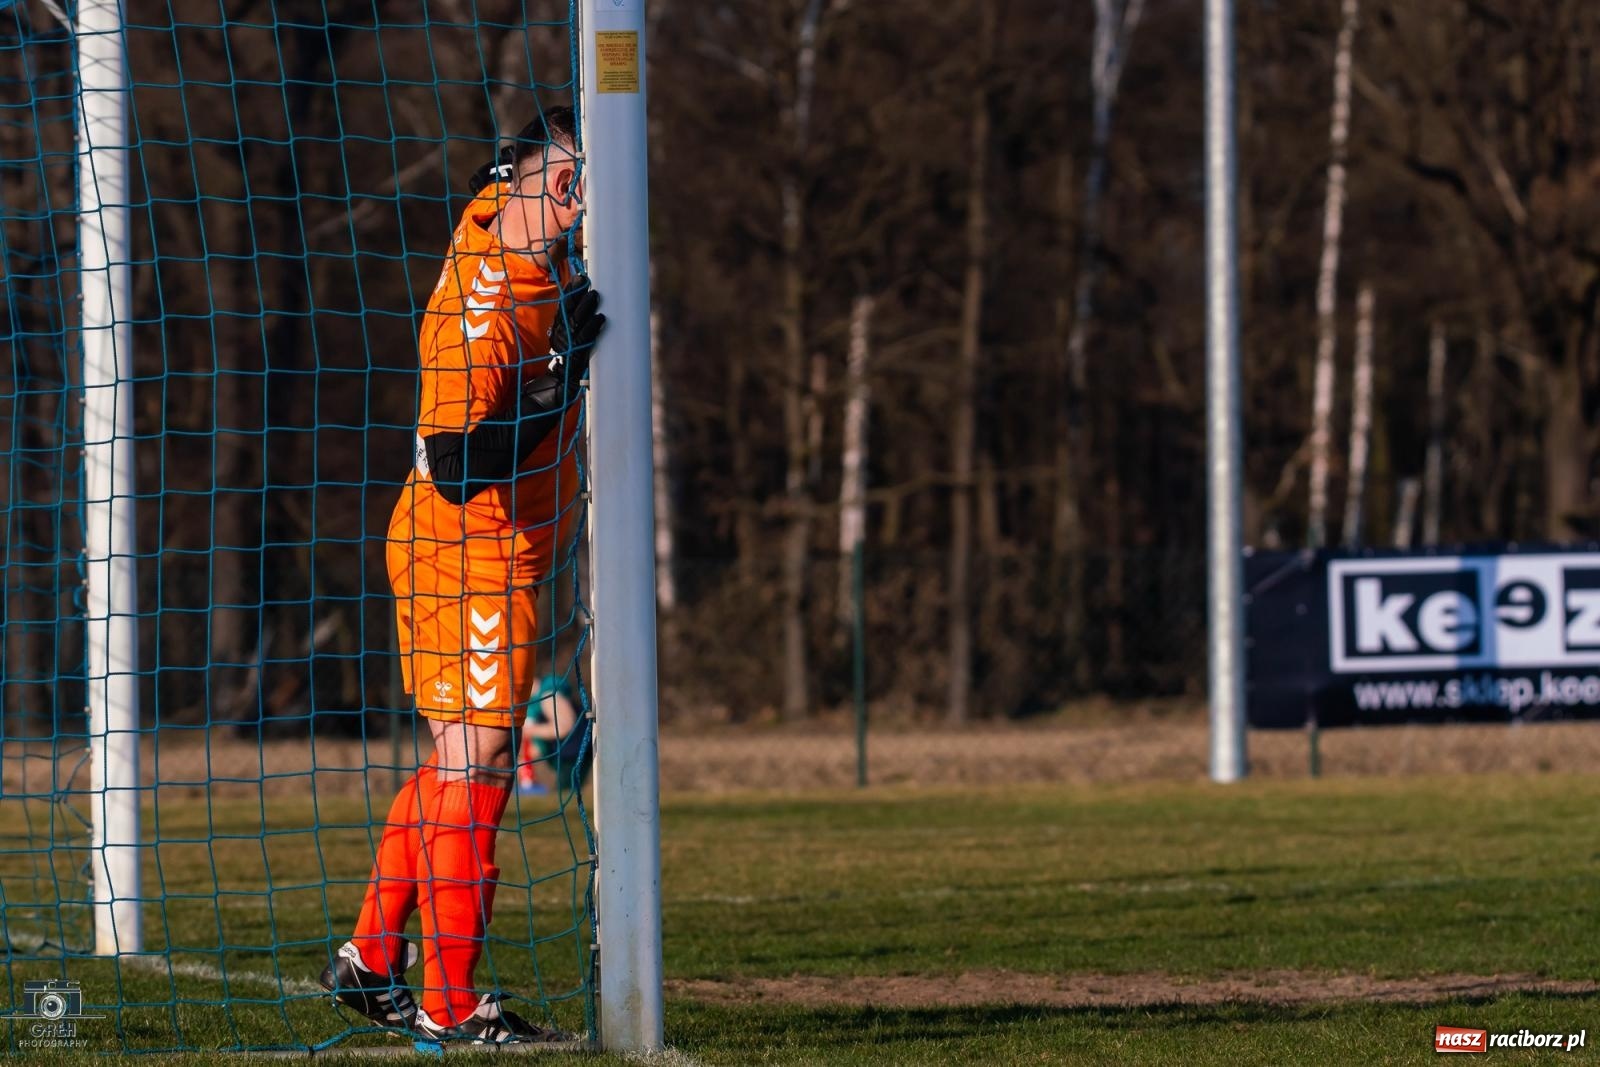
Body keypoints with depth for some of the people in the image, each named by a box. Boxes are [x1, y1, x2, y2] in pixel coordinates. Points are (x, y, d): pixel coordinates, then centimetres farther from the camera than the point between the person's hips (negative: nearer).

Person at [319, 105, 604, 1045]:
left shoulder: (498, 222, 4)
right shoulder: (484, 313, -24)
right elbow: (456, 466, -27)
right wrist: (565, 373, -24)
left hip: (490, 554, 10)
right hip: (475, 557, -10)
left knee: (461, 762, 14)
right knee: (476, 767, -9)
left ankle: (371, 960, 21)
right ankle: (449, 1006, -8)